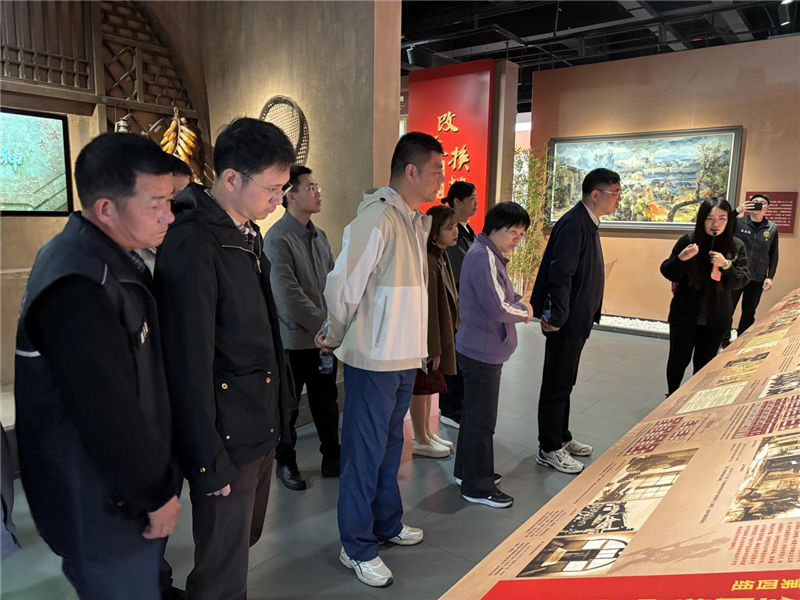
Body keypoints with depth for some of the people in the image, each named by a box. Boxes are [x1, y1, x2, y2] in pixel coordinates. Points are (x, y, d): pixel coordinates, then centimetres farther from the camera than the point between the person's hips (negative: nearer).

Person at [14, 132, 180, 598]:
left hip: (128, 482, 9)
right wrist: (158, 492, -13)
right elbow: (110, 414, -26)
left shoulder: (108, 258, 3)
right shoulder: (77, 288, -29)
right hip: (104, 509, -8)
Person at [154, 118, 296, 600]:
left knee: (246, 541, 23)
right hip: (227, 439, -8)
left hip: (262, 428, 8)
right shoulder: (192, 246, -21)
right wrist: (210, 463, -15)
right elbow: (191, 366, -21)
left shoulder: (247, 234, 8)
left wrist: (281, 407, 12)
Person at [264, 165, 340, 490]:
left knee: (326, 401, 15)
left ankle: (332, 459, 29)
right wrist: (322, 325, -17)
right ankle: (285, 462, 28)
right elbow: (288, 293, -20)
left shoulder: (319, 236, 9)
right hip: (294, 338, -6)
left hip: (324, 336, 6)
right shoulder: (277, 238, -14)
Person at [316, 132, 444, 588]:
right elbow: (342, 287, -17)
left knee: (390, 446, 21)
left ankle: (387, 524, 39)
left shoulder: (417, 221, 9)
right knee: (366, 452, 5)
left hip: (405, 356, 9)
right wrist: (337, 338, -1)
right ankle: (358, 547, 21)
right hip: (375, 359, -8)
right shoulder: (377, 219, -19)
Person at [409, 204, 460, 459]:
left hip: (439, 334, 9)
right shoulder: (428, 263, -24)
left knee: (427, 386, 19)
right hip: (426, 337, -9)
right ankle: (420, 441, 20)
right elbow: (428, 309, -23)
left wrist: (440, 344, 15)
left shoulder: (442, 257, 6)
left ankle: (427, 432, 34)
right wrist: (433, 347, -19)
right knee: (420, 387, 6)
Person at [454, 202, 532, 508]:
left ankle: (467, 471, 36)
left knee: (474, 414, 21)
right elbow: (498, 309, -27)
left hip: (481, 348, 11)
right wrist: (524, 310, -9)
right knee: (481, 419, 2)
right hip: (482, 351, -11)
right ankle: (478, 487, 16)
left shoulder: (491, 255, 11)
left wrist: (517, 300, 0)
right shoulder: (483, 257, -22)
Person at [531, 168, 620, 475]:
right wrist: (557, 318, -22)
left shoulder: (587, 223, 12)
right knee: (557, 385, 2)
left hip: (577, 320, 10)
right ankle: (549, 450, 14)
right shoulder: (574, 223, -20)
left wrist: (588, 315, 16)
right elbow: (560, 274, -25)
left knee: (565, 383, 19)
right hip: (567, 322, -10)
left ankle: (562, 438, 34)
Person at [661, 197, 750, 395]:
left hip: (715, 318, 1)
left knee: (705, 363, 13)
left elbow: (743, 280, -4)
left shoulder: (736, 246, -3)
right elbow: (669, 274, -5)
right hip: (684, 314, -1)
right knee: (678, 360, 7)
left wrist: (726, 265, -23)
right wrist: (681, 258, -25)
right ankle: (672, 397, 30)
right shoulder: (688, 241, -8)